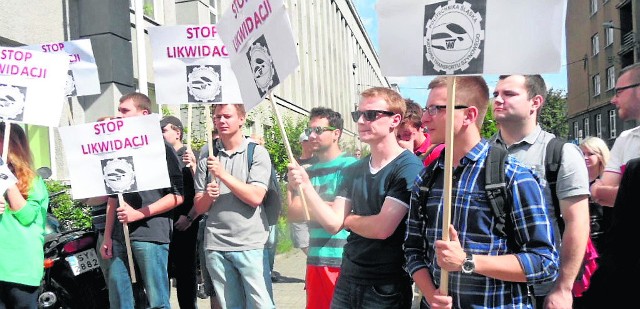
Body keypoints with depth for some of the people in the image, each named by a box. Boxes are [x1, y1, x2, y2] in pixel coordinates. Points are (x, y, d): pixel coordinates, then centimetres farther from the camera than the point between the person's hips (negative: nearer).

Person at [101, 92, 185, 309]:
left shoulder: (159, 148, -2)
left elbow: (177, 196, -8)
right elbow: (113, 198, 20)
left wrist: (138, 213, -15)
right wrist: (107, 237, 14)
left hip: (150, 235, -6)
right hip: (120, 237, 6)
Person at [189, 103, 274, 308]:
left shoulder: (257, 152, 0)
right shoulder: (207, 155, 9)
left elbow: (256, 197, -13)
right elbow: (199, 207, 10)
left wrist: (223, 174, -15)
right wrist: (208, 195, -12)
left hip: (251, 244, -3)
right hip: (216, 246, 3)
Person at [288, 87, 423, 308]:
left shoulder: (408, 167, -15)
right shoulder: (354, 170, 6)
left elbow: (382, 228, -22)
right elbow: (332, 224, 0)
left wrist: (347, 219, -4)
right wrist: (305, 186, -13)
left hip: (386, 287, -6)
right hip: (347, 279, 6)